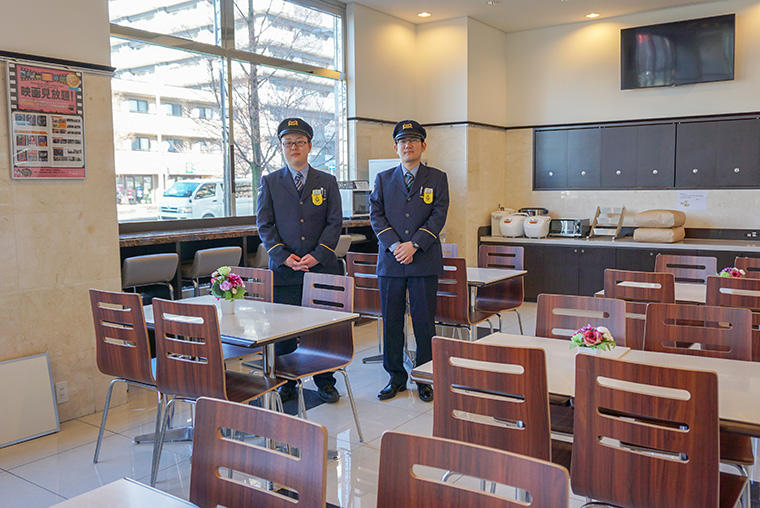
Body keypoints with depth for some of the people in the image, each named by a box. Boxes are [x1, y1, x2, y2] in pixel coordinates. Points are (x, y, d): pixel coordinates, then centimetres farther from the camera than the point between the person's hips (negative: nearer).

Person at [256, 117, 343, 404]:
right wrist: (284, 256, -10)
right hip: (283, 267, 0)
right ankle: (286, 384, 18)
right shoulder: (269, 182, 8)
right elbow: (264, 225, 3)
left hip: (322, 265, 0)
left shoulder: (327, 182, 9)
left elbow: (335, 222, 2)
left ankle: (325, 383, 19)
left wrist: (317, 255, -11)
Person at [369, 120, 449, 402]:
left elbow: (438, 216, -3)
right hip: (390, 261, 2)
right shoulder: (383, 179, 12)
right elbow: (376, 215, 3)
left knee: (424, 321, 3)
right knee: (391, 322, 7)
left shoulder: (437, 178, 7)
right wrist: (394, 245, -11)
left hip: (424, 261, -2)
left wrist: (413, 245, -14)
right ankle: (396, 378, 20)